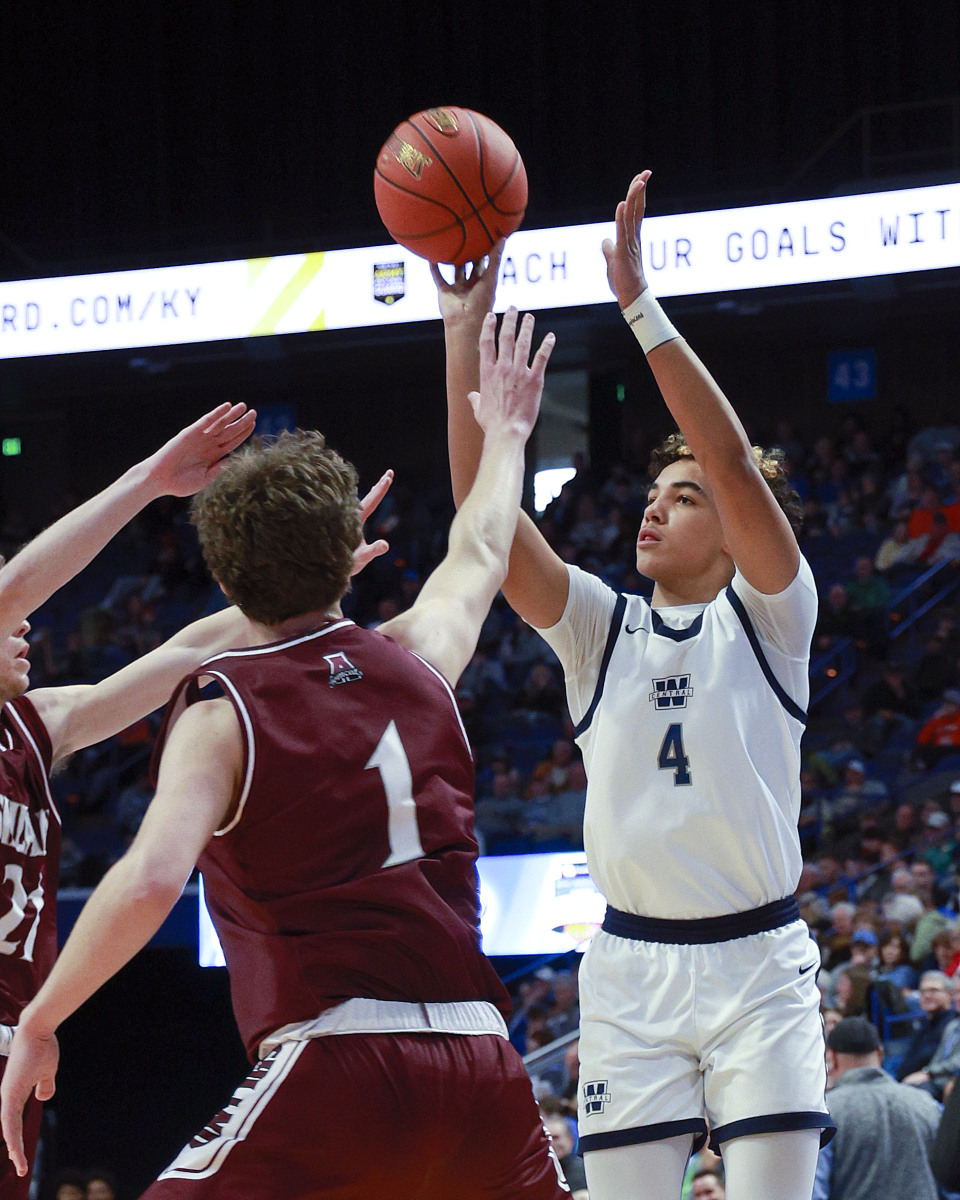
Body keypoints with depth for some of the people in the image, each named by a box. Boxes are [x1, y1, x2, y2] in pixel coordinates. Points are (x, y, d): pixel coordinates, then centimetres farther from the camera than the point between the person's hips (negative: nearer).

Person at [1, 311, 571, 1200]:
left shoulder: (222, 711, 0)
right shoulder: (416, 662, 14)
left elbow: (149, 882, -16)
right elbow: (480, 556, 37)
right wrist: (505, 434, 56)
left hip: (338, 1066, -5)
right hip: (481, 1061, 5)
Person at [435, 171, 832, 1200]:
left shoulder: (767, 616, 2)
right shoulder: (601, 630, 10)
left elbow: (733, 460, -13)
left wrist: (640, 307, -20)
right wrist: (465, 341, -9)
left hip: (758, 963, -3)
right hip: (632, 973, 3)